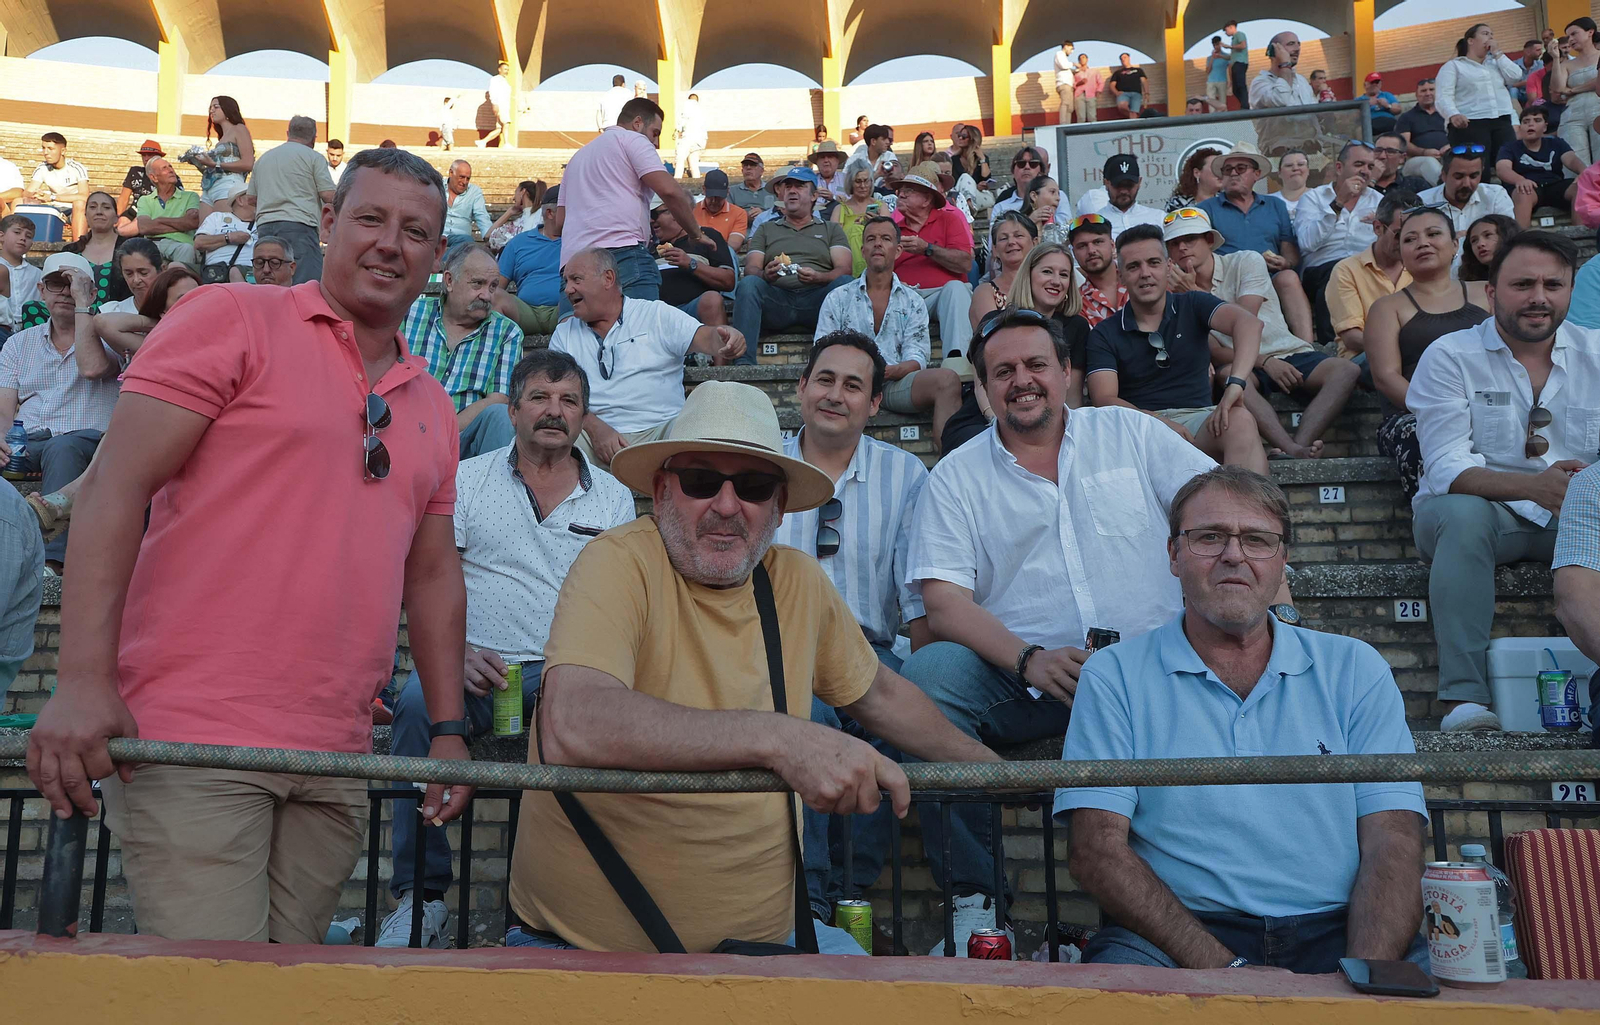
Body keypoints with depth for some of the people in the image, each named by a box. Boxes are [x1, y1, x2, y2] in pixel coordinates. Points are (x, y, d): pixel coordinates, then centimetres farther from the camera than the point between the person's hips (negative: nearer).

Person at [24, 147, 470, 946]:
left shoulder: (431, 406, 16)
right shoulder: (233, 320, -1)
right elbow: (116, 486, -9)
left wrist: (449, 728, 16)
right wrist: (83, 678, -18)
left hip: (338, 760, 6)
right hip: (190, 736, -6)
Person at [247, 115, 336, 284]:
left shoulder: (263, 158, 22)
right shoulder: (314, 157, 4)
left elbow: (251, 199, 25)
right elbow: (329, 196, -4)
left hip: (264, 226, 6)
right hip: (299, 225, -6)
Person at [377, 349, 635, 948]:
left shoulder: (614, 498, 14)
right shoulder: (465, 480, 10)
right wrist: (458, 653, -15)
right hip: (475, 672, 0)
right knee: (419, 696, -34)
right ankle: (421, 895, -19)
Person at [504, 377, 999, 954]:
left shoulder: (797, 582, 3)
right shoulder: (619, 564, -15)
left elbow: (878, 695, 22)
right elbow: (571, 727, -33)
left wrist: (990, 767, 29)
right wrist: (778, 738, -36)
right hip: (587, 944, -6)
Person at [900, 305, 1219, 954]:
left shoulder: (1129, 433, 14)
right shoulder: (956, 478, 9)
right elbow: (944, 602, -3)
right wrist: (1029, 659, -20)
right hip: (1024, 680, 0)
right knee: (928, 671, -29)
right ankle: (973, 899, -20)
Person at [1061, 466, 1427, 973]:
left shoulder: (1355, 669, 14)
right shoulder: (1115, 677, 8)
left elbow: (1392, 842, 4)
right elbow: (1097, 851, -2)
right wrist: (1224, 971, -15)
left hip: (1335, 933, 1)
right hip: (1174, 943, -1)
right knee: (1120, 965, -33)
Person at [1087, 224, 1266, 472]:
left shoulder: (1193, 305, 10)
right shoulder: (1105, 333, 8)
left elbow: (1248, 322, -10)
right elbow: (1104, 399, -4)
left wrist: (1236, 382, -31)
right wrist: (1160, 422, -23)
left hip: (1198, 418, 1)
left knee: (1240, 420, -33)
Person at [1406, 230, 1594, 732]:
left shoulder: (1592, 354, 6)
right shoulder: (1450, 357, -4)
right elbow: (1446, 469, -17)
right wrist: (1533, 487, -35)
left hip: (1576, 519, 3)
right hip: (1483, 510, -3)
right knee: (1462, 512, -36)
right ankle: (1462, 696, -35)